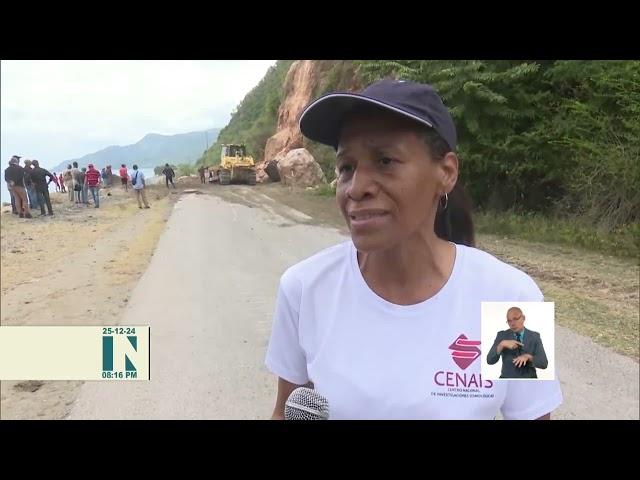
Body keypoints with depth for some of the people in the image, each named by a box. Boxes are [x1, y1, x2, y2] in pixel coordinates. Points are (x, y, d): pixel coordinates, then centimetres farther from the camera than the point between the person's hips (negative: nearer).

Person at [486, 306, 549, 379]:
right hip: (507, 379, -1)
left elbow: (544, 363, -5)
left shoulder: (535, 336, 3)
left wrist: (528, 357, -23)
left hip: (528, 380, 1)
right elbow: (490, 360, -8)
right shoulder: (502, 335, 1)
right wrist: (502, 344, -22)